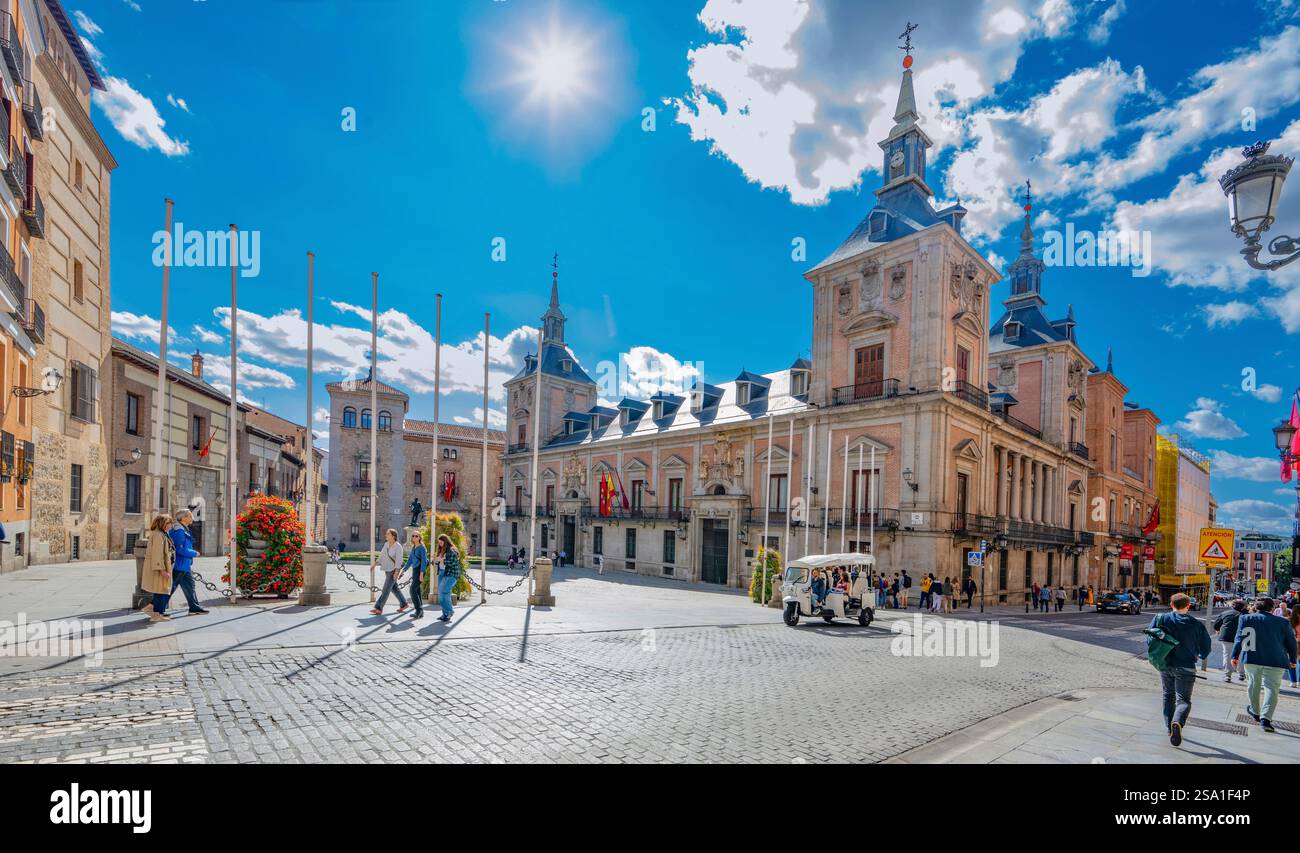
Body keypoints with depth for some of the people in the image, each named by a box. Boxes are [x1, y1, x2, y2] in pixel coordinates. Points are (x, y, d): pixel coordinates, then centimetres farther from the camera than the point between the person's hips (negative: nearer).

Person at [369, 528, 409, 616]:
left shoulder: (398, 546, -16)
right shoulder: (386, 544, 5)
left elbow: (399, 560, -22)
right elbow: (382, 555, 13)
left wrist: (397, 571, -28)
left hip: (394, 570, -8)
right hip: (387, 569, 8)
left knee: (386, 589, -7)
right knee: (394, 588, 15)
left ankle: (378, 608, -4)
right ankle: (404, 604, 26)